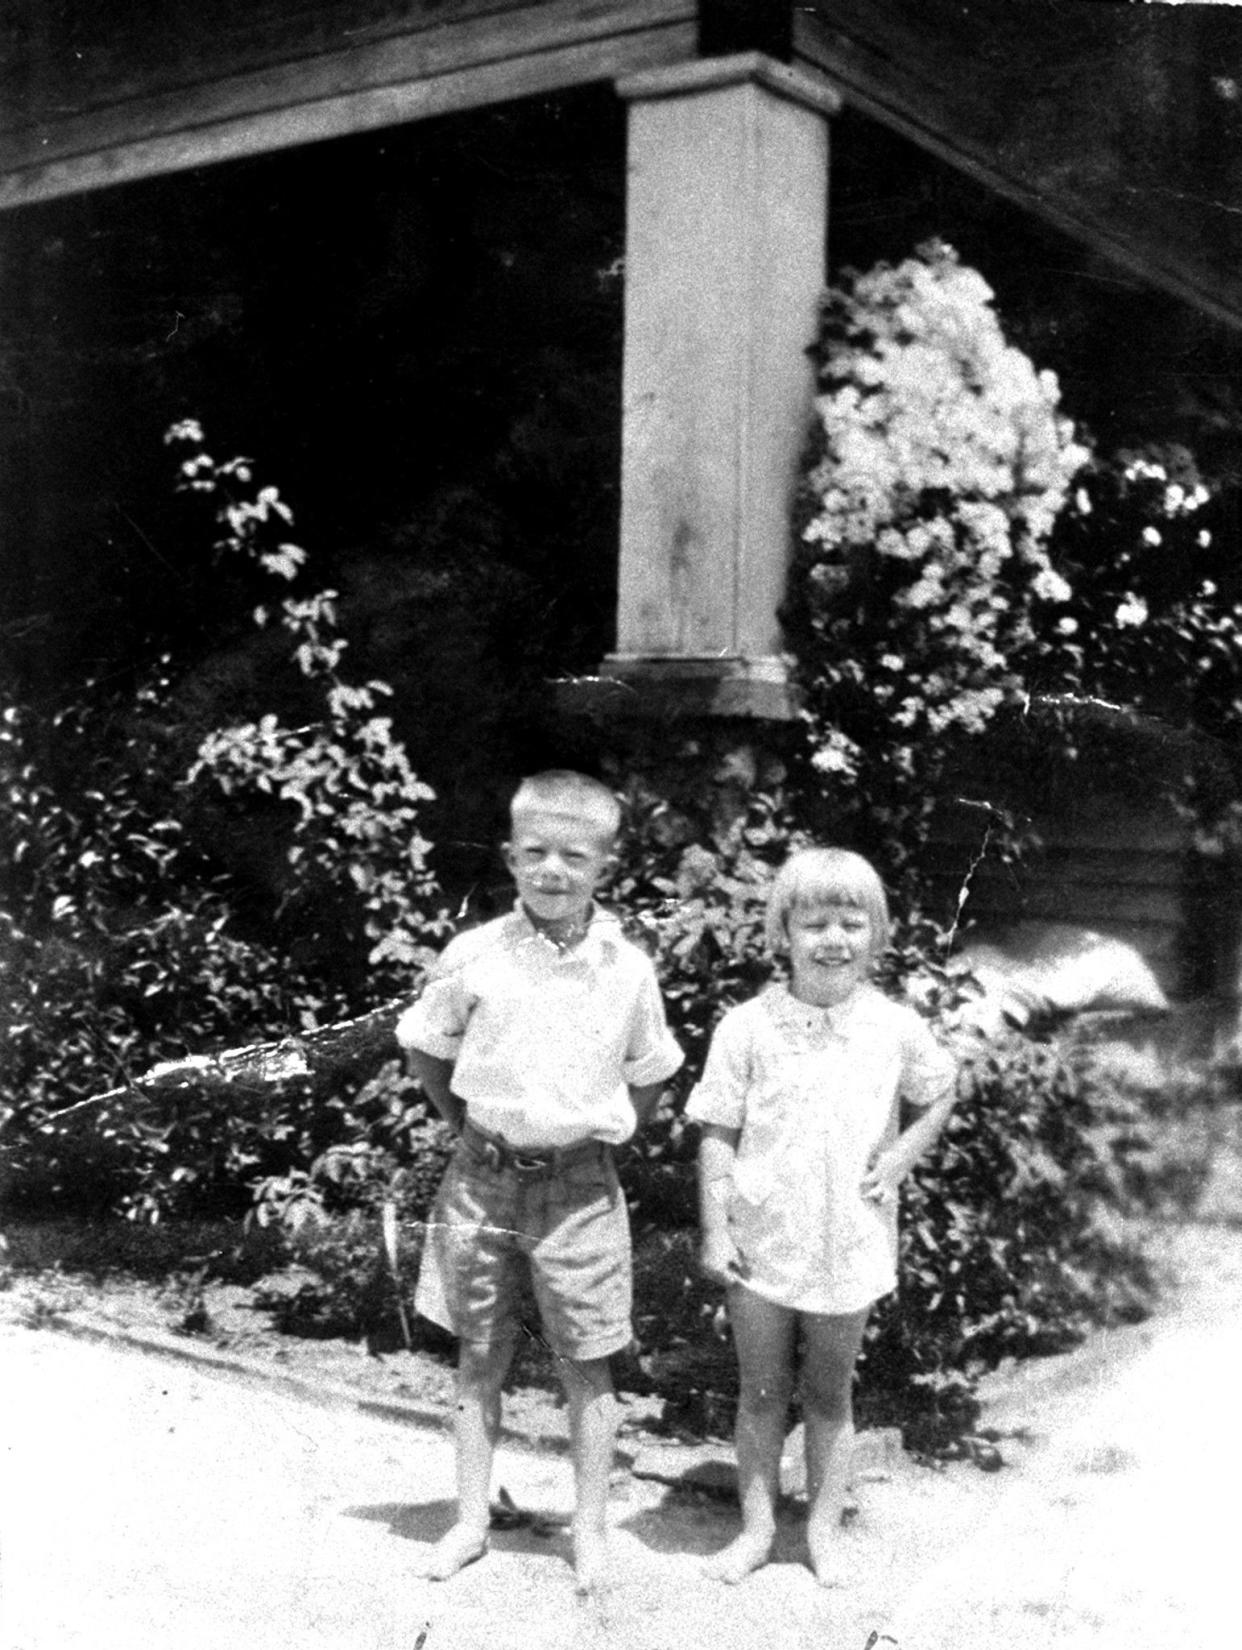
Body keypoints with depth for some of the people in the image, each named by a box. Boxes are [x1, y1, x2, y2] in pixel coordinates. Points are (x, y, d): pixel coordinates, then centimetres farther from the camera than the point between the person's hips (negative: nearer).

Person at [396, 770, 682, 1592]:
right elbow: (425, 1048, 7)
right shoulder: (474, 954, -6)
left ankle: (591, 1531, 23)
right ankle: (472, 1520, 27)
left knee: (587, 1365, 8)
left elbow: (650, 1078, 9)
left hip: (579, 1189, 0)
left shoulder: (628, 969, -5)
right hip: (483, 1180, 1)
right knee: (481, 1356, 13)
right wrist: (470, 1128, 5)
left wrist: (602, 1139, 3)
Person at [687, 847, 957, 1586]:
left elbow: (942, 1094, 13)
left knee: (830, 1393, 14)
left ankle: (824, 1530, 28)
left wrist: (901, 1157, -1)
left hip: (851, 1245, 1)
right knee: (762, 1391, 12)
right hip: (761, 1242, 0)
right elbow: (717, 1135, -4)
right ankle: (757, 1527, 26)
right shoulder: (748, 1027, -8)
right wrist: (715, 1231, -7)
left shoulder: (896, 1027, -5)